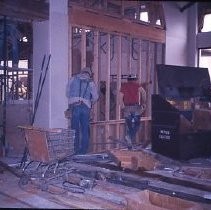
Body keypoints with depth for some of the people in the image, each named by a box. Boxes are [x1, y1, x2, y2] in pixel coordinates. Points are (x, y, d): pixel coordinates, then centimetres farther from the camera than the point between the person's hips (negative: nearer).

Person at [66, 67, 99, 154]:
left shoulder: (73, 79, 13)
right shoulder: (91, 83, 12)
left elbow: (67, 93, 15)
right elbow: (95, 96, 6)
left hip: (74, 105, -1)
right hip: (85, 107, 1)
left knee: (75, 129, 4)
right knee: (85, 129, 9)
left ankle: (75, 150, 5)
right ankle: (84, 150, 12)